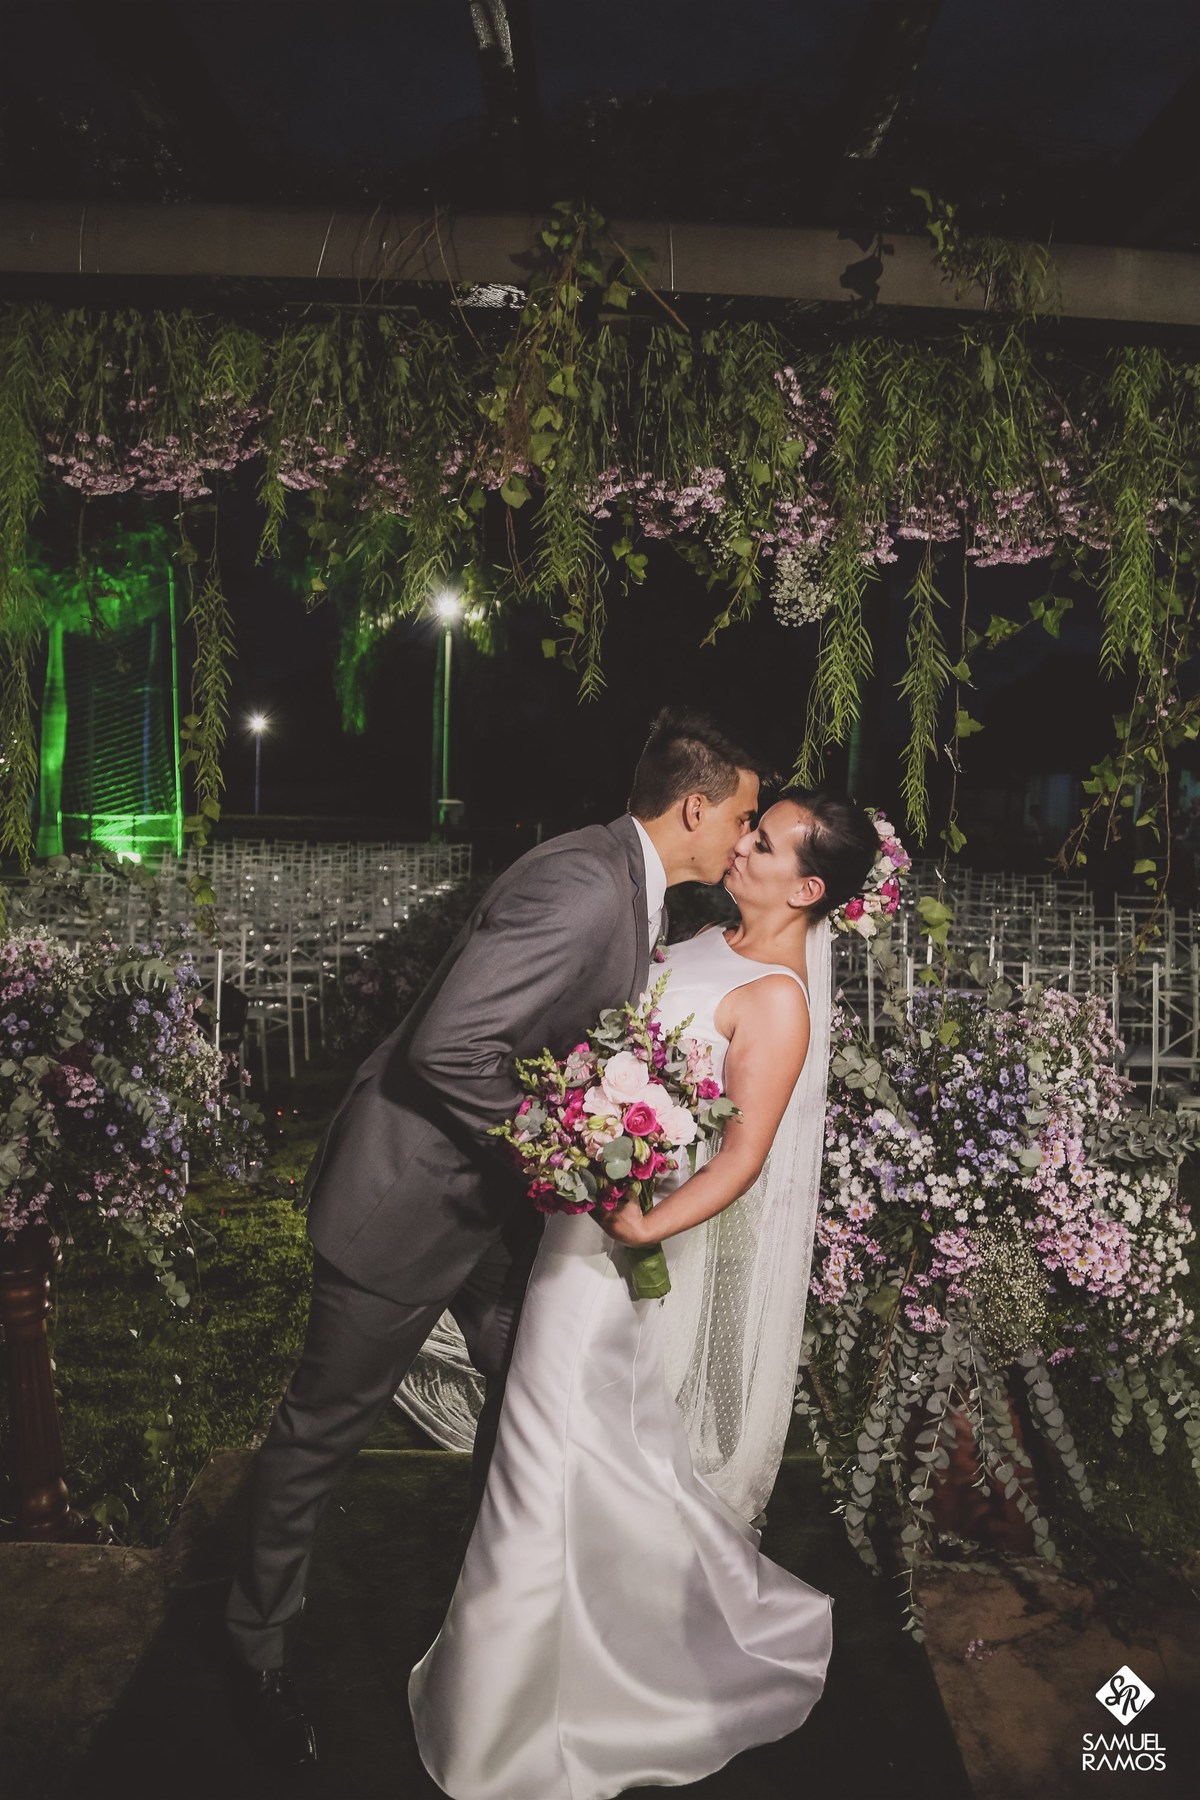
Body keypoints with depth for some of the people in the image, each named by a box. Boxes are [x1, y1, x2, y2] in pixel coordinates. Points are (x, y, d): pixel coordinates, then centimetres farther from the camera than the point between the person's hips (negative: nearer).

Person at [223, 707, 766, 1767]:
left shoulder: (629, 887, 4)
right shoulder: (584, 886, -29)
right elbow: (451, 1045, -33)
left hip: (499, 1194, 9)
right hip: (411, 1194, -9)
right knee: (324, 1430, 11)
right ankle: (259, 1647, 33)